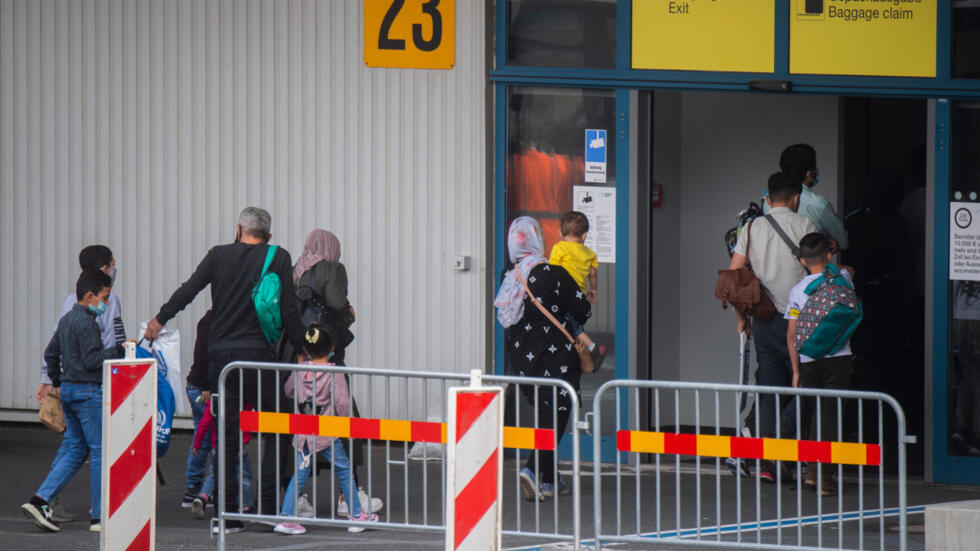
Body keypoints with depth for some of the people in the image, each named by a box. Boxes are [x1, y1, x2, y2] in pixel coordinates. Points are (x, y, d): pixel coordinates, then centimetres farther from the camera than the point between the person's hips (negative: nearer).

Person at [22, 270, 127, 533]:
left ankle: (40, 500, 0)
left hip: (68, 391, 10)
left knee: (75, 451, 13)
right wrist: (118, 350, -15)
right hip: (87, 391, -10)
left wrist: (57, 382, 29)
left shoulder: (66, 320, 14)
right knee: (100, 452, -3)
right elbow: (91, 360, -20)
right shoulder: (86, 322, -15)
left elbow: (50, 353, 22)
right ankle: (100, 517, -1)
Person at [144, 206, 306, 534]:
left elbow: (188, 290, 6)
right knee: (274, 432, 8)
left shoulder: (220, 255, 5)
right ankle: (268, 507, -1)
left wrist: (160, 319, 20)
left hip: (220, 356, 2)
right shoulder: (278, 258, 1)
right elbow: (289, 311, -2)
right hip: (258, 355, -2)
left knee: (226, 437, 7)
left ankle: (227, 516, 4)